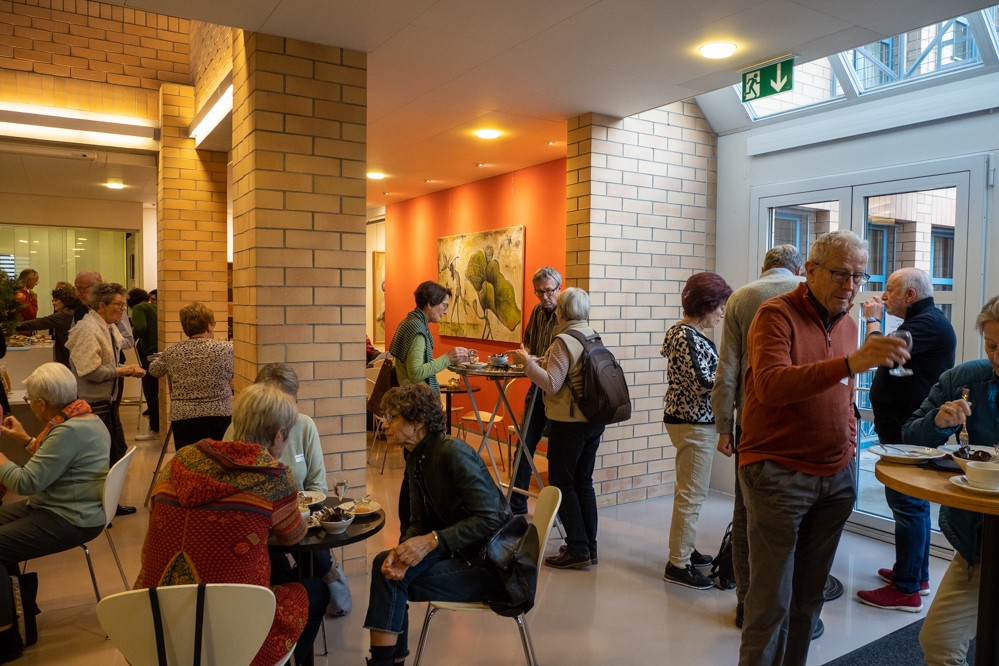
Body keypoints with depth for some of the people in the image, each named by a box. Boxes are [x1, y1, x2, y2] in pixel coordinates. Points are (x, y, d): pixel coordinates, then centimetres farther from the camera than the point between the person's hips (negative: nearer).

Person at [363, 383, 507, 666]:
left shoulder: (453, 452, -22)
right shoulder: (417, 460, 5)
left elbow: (490, 518, -25)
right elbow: (421, 522, 6)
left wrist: (432, 541, -29)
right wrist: (403, 552, -15)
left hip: (491, 563, -8)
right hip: (462, 550, 8)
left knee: (392, 579, -15)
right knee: (384, 563, -6)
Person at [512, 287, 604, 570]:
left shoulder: (564, 341, -17)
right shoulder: (593, 335, 7)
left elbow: (551, 384, -21)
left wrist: (528, 362, -10)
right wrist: (540, 361, 14)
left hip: (569, 422, -8)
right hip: (594, 419, 8)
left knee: (561, 483, 3)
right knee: (583, 482, 16)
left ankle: (578, 549, 6)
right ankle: (590, 546, 24)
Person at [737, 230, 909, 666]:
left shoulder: (848, 323, 13)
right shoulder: (777, 315, -11)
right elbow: (770, 385, -29)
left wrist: (849, 447, 14)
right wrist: (850, 362, -38)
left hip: (836, 477, 7)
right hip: (778, 474, -7)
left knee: (810, 594, 15)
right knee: (772, 601, -2)